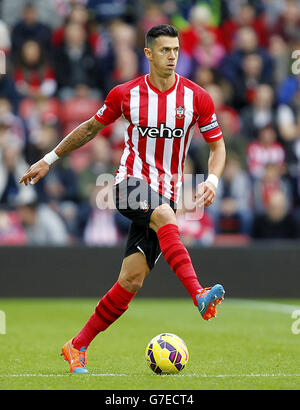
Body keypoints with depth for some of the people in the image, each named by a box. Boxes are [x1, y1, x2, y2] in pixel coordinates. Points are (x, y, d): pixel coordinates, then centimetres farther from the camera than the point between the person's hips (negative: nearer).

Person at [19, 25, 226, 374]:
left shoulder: (197, 98, -1)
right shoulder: (125, 95, 0)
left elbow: (217, 146, 7)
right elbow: (91, 127, 15)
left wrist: (212, 180, -12)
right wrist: (49, 159, 18)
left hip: (166, 195, 2)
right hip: (131, 184, -1)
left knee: (132, 280, -8)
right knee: (164, 216, -37)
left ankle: (77, 347, 4)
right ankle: (199, 295, -48)